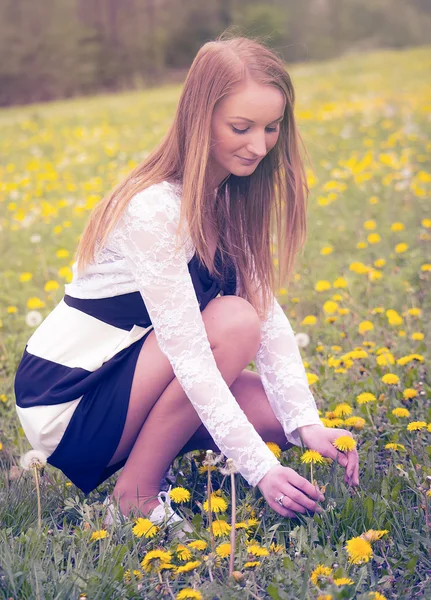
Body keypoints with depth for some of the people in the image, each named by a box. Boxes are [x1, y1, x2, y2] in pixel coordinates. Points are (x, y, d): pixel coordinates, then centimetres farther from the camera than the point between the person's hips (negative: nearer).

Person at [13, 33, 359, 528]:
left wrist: (307, 423, -17)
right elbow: (189, 354, -30)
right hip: (66, 406, -8)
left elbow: (268, 311, -6)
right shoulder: (155, 210, -27)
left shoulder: (231, 200, 0)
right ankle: (135, 494, -12)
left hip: (120, 379, 8)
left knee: (281, 416, -6)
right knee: (233, 321, -26)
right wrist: (259, 468, -32)